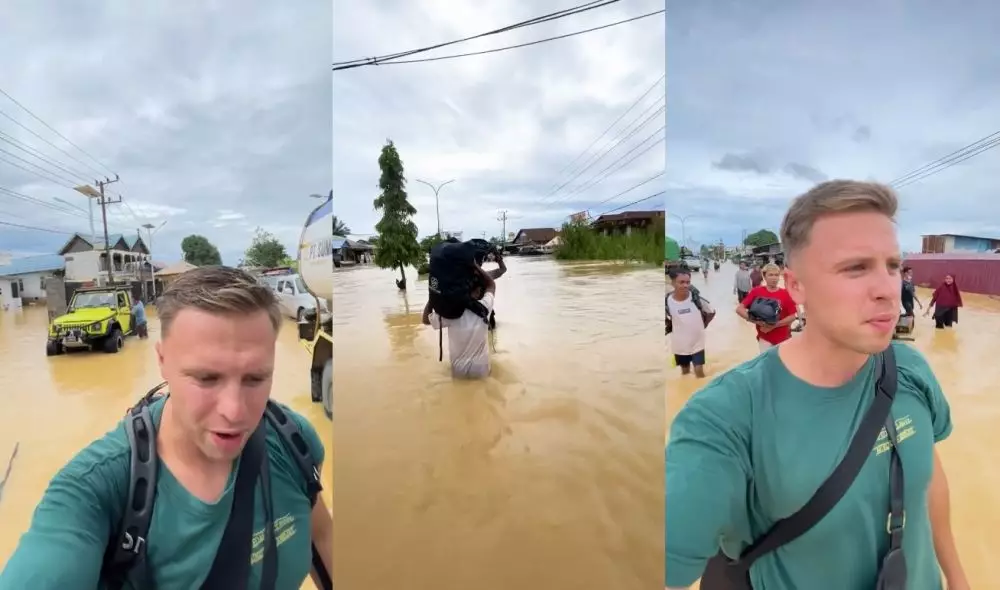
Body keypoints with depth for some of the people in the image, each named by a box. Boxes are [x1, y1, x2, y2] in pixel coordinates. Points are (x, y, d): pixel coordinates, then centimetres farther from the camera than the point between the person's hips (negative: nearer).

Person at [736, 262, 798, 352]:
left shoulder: (785, 293, -6)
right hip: (764, 338, -1)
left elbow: (793, 316, -5)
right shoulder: (756, 291, -7)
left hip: (783, 337, 1)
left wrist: (775, 325, -17)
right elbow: (739, 309, -9)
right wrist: (756, 321, -19)